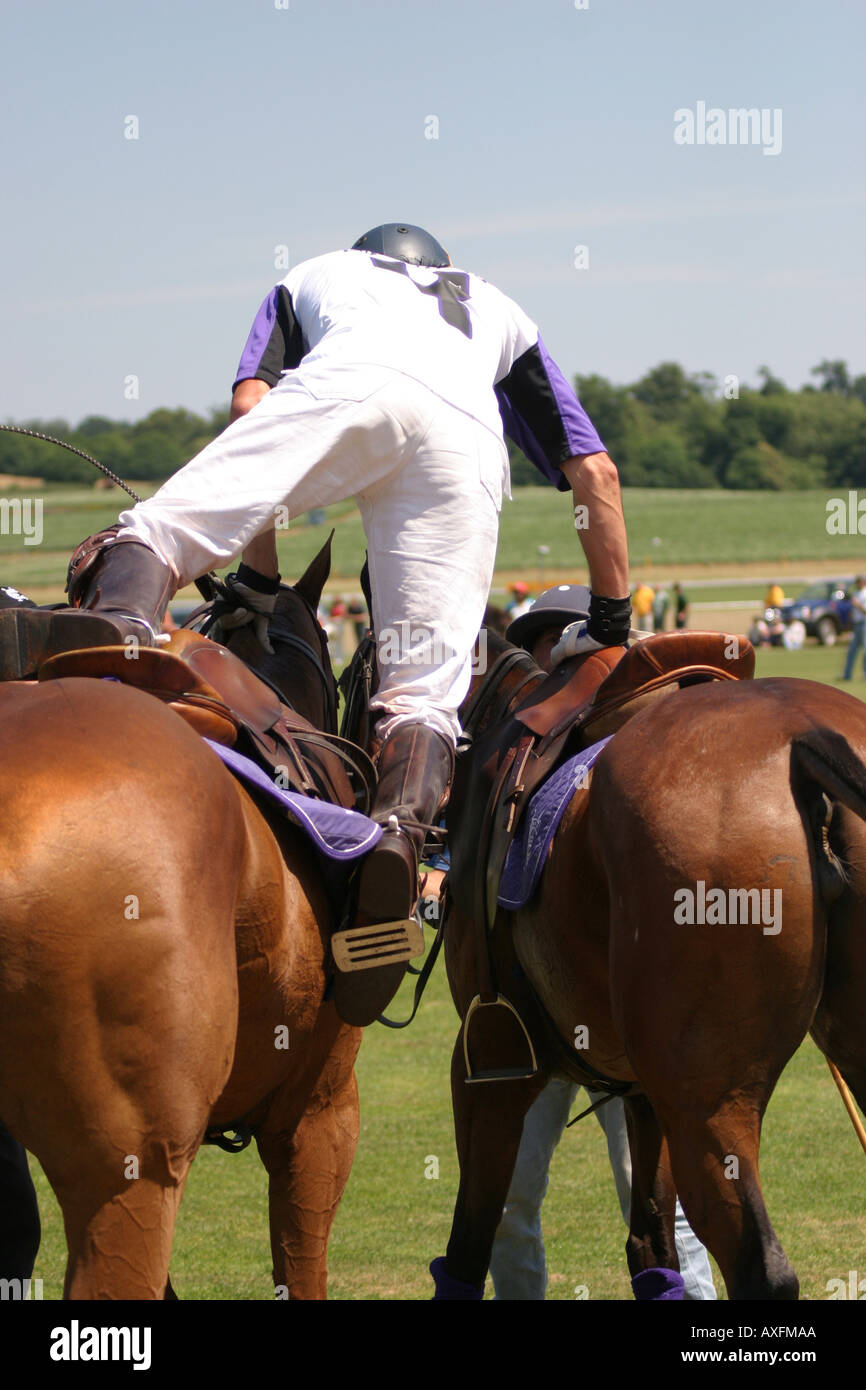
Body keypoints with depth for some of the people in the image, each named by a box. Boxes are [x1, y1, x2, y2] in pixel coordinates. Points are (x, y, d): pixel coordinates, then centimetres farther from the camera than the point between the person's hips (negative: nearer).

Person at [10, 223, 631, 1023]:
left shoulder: (309, 281, 41)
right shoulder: (499, 314, 45)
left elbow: (252, 402, 21)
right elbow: (596, 474, 36)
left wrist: (258, 580, 24)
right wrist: (612, 621, 42)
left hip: (346, 386, -2)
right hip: (466, 438, 2)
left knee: (161, 530, -7)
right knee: (423, 687, -1)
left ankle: (117, 621, -42)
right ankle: (403, 826, -32)